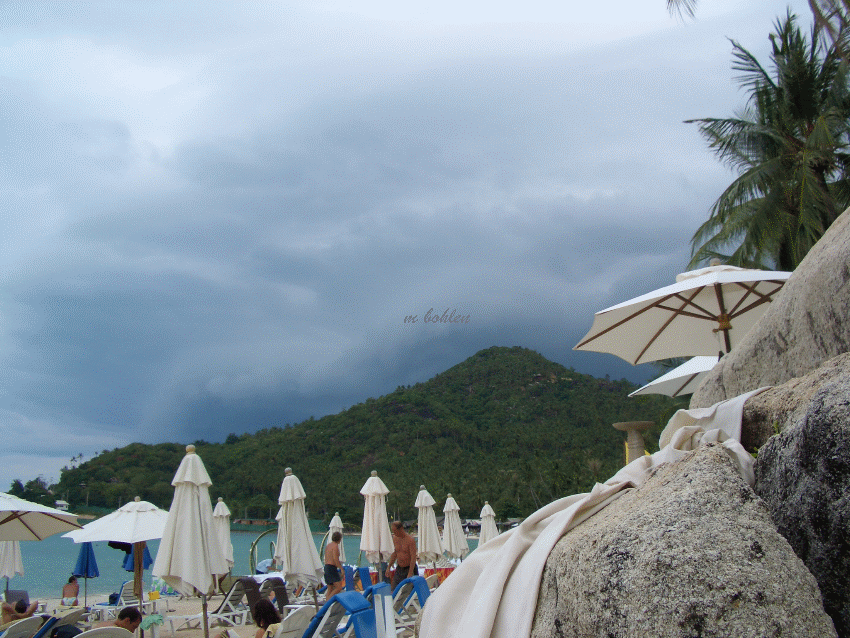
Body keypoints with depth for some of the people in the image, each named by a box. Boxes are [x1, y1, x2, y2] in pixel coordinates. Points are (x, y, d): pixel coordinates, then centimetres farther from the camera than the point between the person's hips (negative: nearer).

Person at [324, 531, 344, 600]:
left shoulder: (328, 545, 17)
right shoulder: (335, 546, -10)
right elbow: (335, 559, -20)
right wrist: (341, 568, -17)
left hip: (326, 567, 10)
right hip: (332, 568, -10)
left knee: (330, 588, 11)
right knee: (339, 587, -11)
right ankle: (329, 601, -17)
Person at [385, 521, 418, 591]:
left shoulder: (410, 540, -17)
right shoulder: (395, 538, 3)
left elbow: (413, 557, -20)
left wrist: (410, 573, -24)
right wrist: (389, 567, 15)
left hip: (409, 568, -6)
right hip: (399, 569, 6)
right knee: (395, 590, -1)